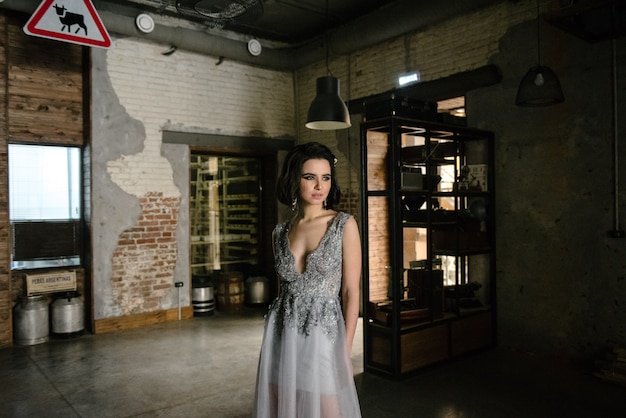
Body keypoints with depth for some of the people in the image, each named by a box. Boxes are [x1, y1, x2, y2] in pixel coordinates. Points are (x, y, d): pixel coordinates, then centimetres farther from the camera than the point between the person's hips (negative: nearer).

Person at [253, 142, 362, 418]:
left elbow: (351, 292, -7)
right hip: (282, 338, 4)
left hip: (323, 336, -3)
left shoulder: (344, 225, -6)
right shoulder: (280, 231, 4)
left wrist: (345, 350, -8)